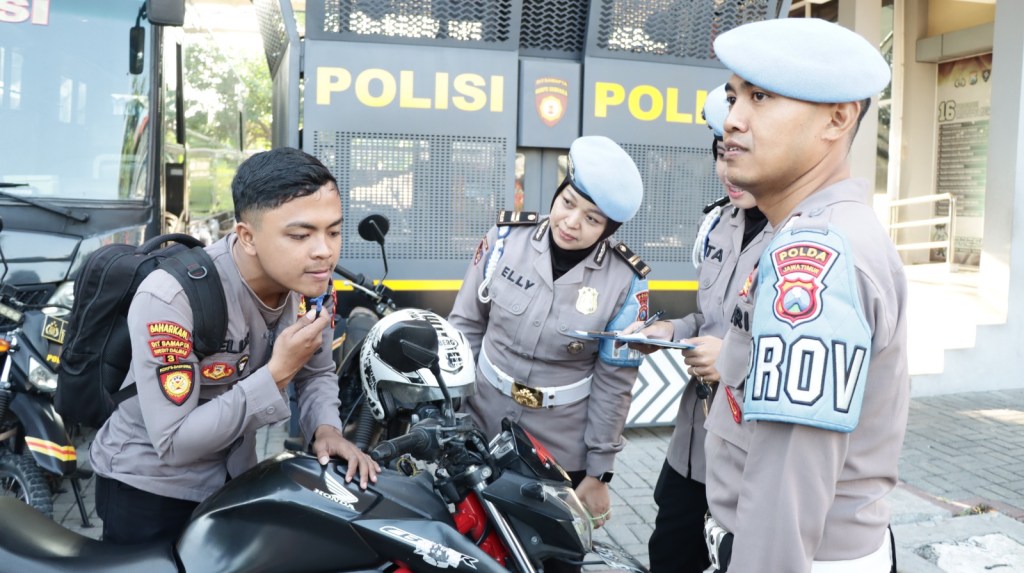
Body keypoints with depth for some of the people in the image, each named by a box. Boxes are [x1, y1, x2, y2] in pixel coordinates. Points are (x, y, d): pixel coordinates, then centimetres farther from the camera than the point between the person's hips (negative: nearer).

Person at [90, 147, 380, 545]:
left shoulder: (312, 283, -14)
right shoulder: (170, 297, -32)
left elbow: (318, 372, 1)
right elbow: (174, 443, -31)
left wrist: (326, 429, -19)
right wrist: (277, 372, -35)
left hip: (235, 477, 6)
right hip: (150, 486, -6)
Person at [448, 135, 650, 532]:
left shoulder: (625, 281, -15)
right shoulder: (506, 237, -10)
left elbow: (614, 381, -8)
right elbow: (467, 324, 0)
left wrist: (599, 472, -4)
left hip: (563, 450, -2)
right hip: (481, 428, 2)